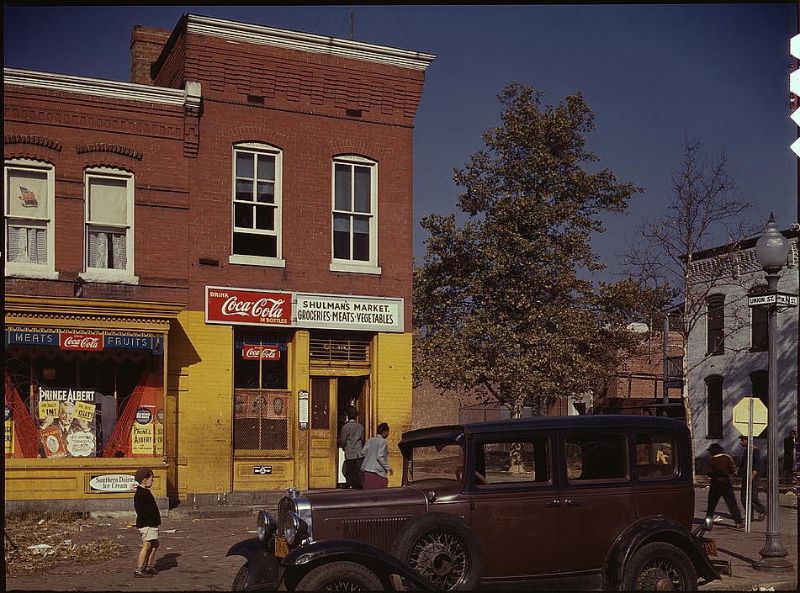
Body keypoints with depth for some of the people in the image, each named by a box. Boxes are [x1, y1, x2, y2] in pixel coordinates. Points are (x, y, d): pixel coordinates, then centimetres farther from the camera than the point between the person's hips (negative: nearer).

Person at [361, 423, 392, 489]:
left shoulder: (370, 440, 12)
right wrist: (388, 468, -8)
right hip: (378, 471, -7)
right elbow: (380, 457, -15)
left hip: (367, 470, 7)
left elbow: (363, 452, 7)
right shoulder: (383, 442, -8)